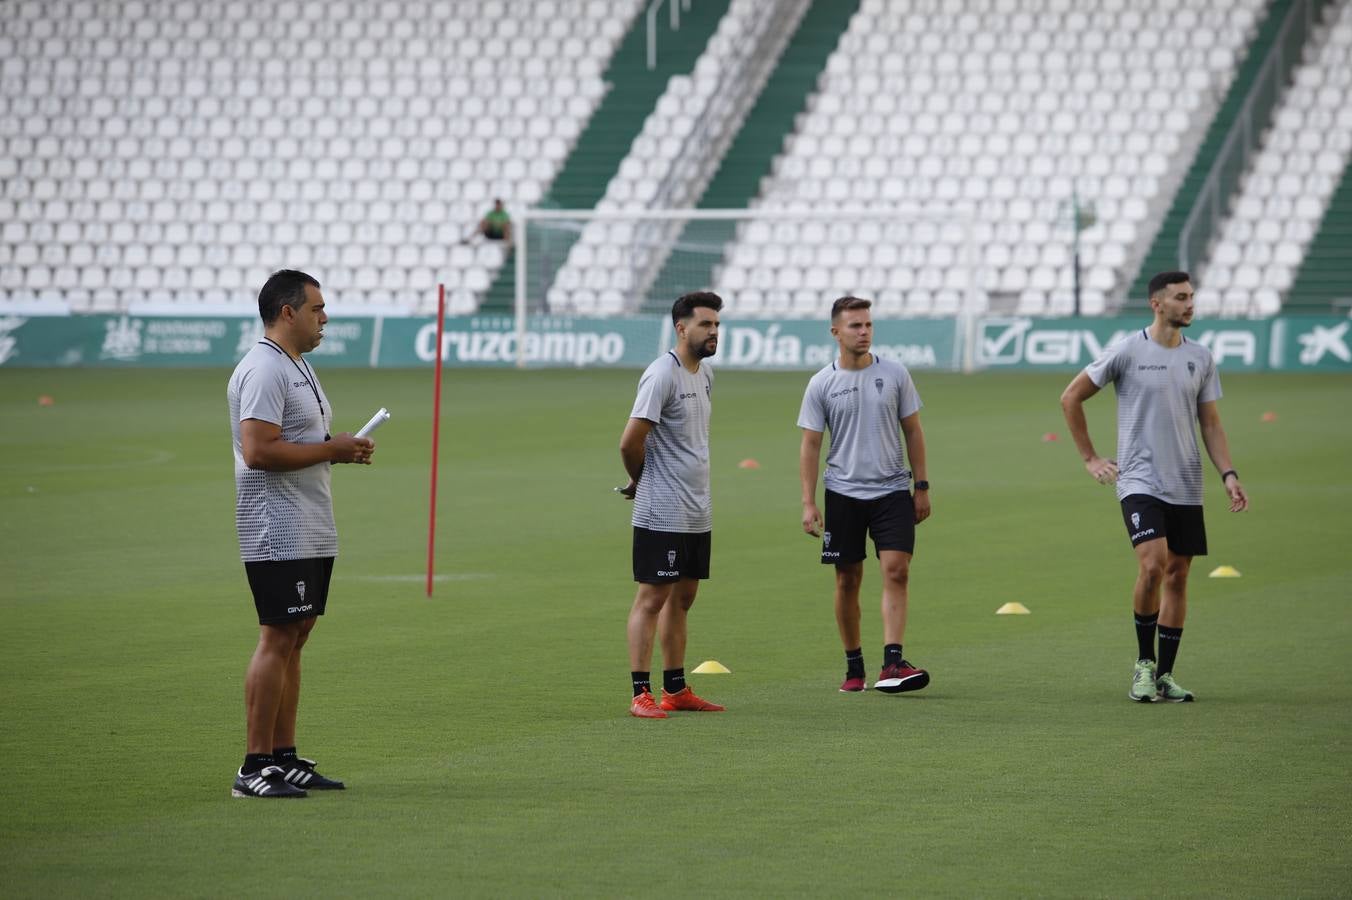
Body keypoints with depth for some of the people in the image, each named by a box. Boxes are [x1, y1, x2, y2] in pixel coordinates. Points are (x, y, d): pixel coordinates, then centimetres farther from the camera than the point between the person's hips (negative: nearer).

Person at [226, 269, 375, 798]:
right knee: (278, 639, -11)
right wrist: (332, 449, -17)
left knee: (295, 637, 10)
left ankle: (284, 758, 13)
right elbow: (259, 451, -24)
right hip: (279, 531, -10)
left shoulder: (297, 367, 19)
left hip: (312, 531, 10)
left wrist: (343, 448, 9)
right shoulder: (263, 370, -15)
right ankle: (255, 768, -9)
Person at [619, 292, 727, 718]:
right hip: (663, 513, -9)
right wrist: (640, 480, -1)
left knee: (682, 597, 12)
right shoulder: (662, 375, -16)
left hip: (698, 512, 9)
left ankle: (675, 690, 19)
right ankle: (641, 694, -4)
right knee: (652, 598, -6)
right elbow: (630, 442, -20)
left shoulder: (706, 374, 12)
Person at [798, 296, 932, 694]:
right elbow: (810, 444, 2)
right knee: (848, 580, 5)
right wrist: (808, 503, -4)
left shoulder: (894, 374, 3)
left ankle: (893, 663, -19)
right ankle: (854, 666, 17)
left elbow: (913, 431, 8)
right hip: (844, 493, 0)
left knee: (896, 571, -14)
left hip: (893, 490, 0)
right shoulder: (822, 384, 0)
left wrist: (922, 487, 5)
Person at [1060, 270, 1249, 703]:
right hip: (1140, 482, -5)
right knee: (1153, 564, -20)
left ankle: (1164, 676, 14)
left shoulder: (1200, 358, 8)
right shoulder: (1127, 351, -5)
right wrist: (1090, 459, 2)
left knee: (1177, 576, 5)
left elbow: (1210, 423, 14)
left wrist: (1229, 474, 1)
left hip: (1186, 487, 5)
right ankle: (1144, 662, -3)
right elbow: (1070, 398, 2)